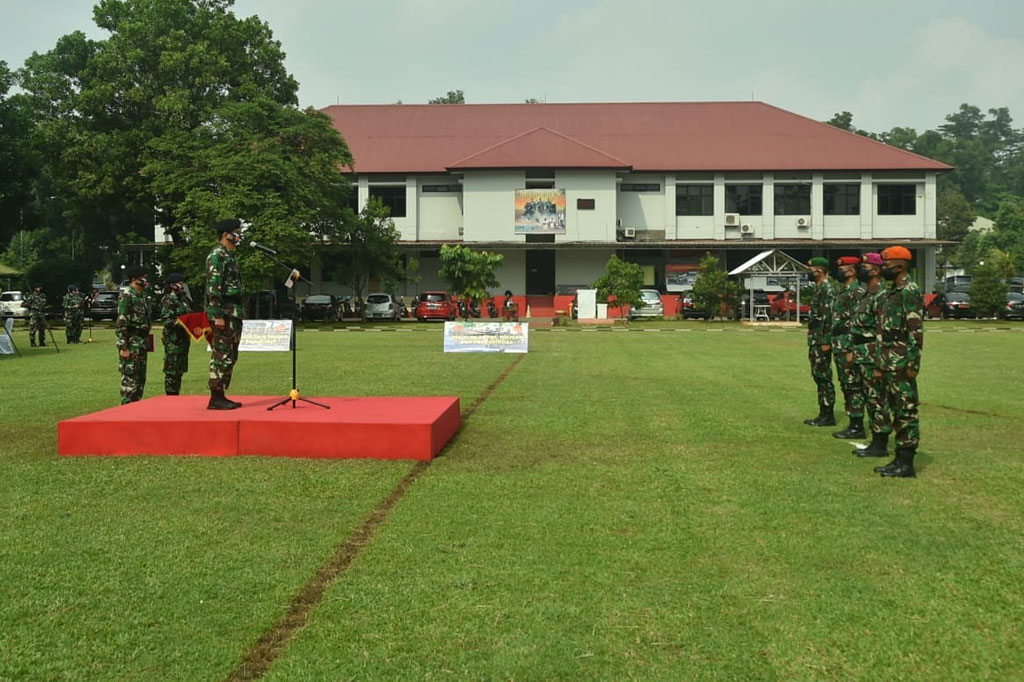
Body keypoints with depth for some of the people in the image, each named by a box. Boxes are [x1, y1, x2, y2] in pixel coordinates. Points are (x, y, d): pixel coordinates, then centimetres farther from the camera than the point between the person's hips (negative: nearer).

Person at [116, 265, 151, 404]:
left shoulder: (142, 295, 16)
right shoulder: (126, 295, -11)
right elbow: (121, 322, -16)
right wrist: (123, 347, -20)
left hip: (142, 342, 9)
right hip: (131, 342, -9)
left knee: (141, 377, 12)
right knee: (129, 377, -7)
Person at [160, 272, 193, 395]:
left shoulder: (184, 299, 17)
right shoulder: (168, 300, -9)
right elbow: (166, 320, -17)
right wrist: (178, 323, -28)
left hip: (184, 338, 9)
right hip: (173, 340, -9)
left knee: (180, 369, 12)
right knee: (171, 370, -6)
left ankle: (176, 396, 18)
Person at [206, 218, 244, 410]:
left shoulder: (230, 256, 19)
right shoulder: (217, 256, -11)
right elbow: (213, 288, -18)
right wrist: (218, 315, -22)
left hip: (234, 313, 10)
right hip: (223, 313, -10)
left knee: (230, 356, 12)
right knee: (222, 355, -9)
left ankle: (221, 396, 17)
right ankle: (216, 398, -6)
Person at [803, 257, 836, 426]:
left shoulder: (827, 289, -14)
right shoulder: (816, 289, 16)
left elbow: (829, 317, -20)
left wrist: (826, 341, -23)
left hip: (822, 340, -10)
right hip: (814, 340, 10)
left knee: (824, 376, -6)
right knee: (818, 376, 12)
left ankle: (828, 416, -2)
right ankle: (823, 413, 18)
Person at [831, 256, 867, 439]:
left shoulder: (857, 292, -14)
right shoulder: (843, 292, 17)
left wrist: (851, 350, -22)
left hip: (848, 347, -10)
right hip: (839, 348, 10)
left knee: (853, 387, -5)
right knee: (846, 387, 13)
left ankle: (857, 427, -1)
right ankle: (853, 424, 19)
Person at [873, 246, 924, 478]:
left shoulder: (910, 292, -12)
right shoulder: (887, 294, 17)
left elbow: (916, 330, -17)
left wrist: (913, 363, -20)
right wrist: (879, 364, 18)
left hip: (902, 362, -9)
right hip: (888, 361, 10)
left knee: (906, 411, -5)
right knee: (895, 411, 12)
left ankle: (907, 464, -1)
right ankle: (900, 459, 19)